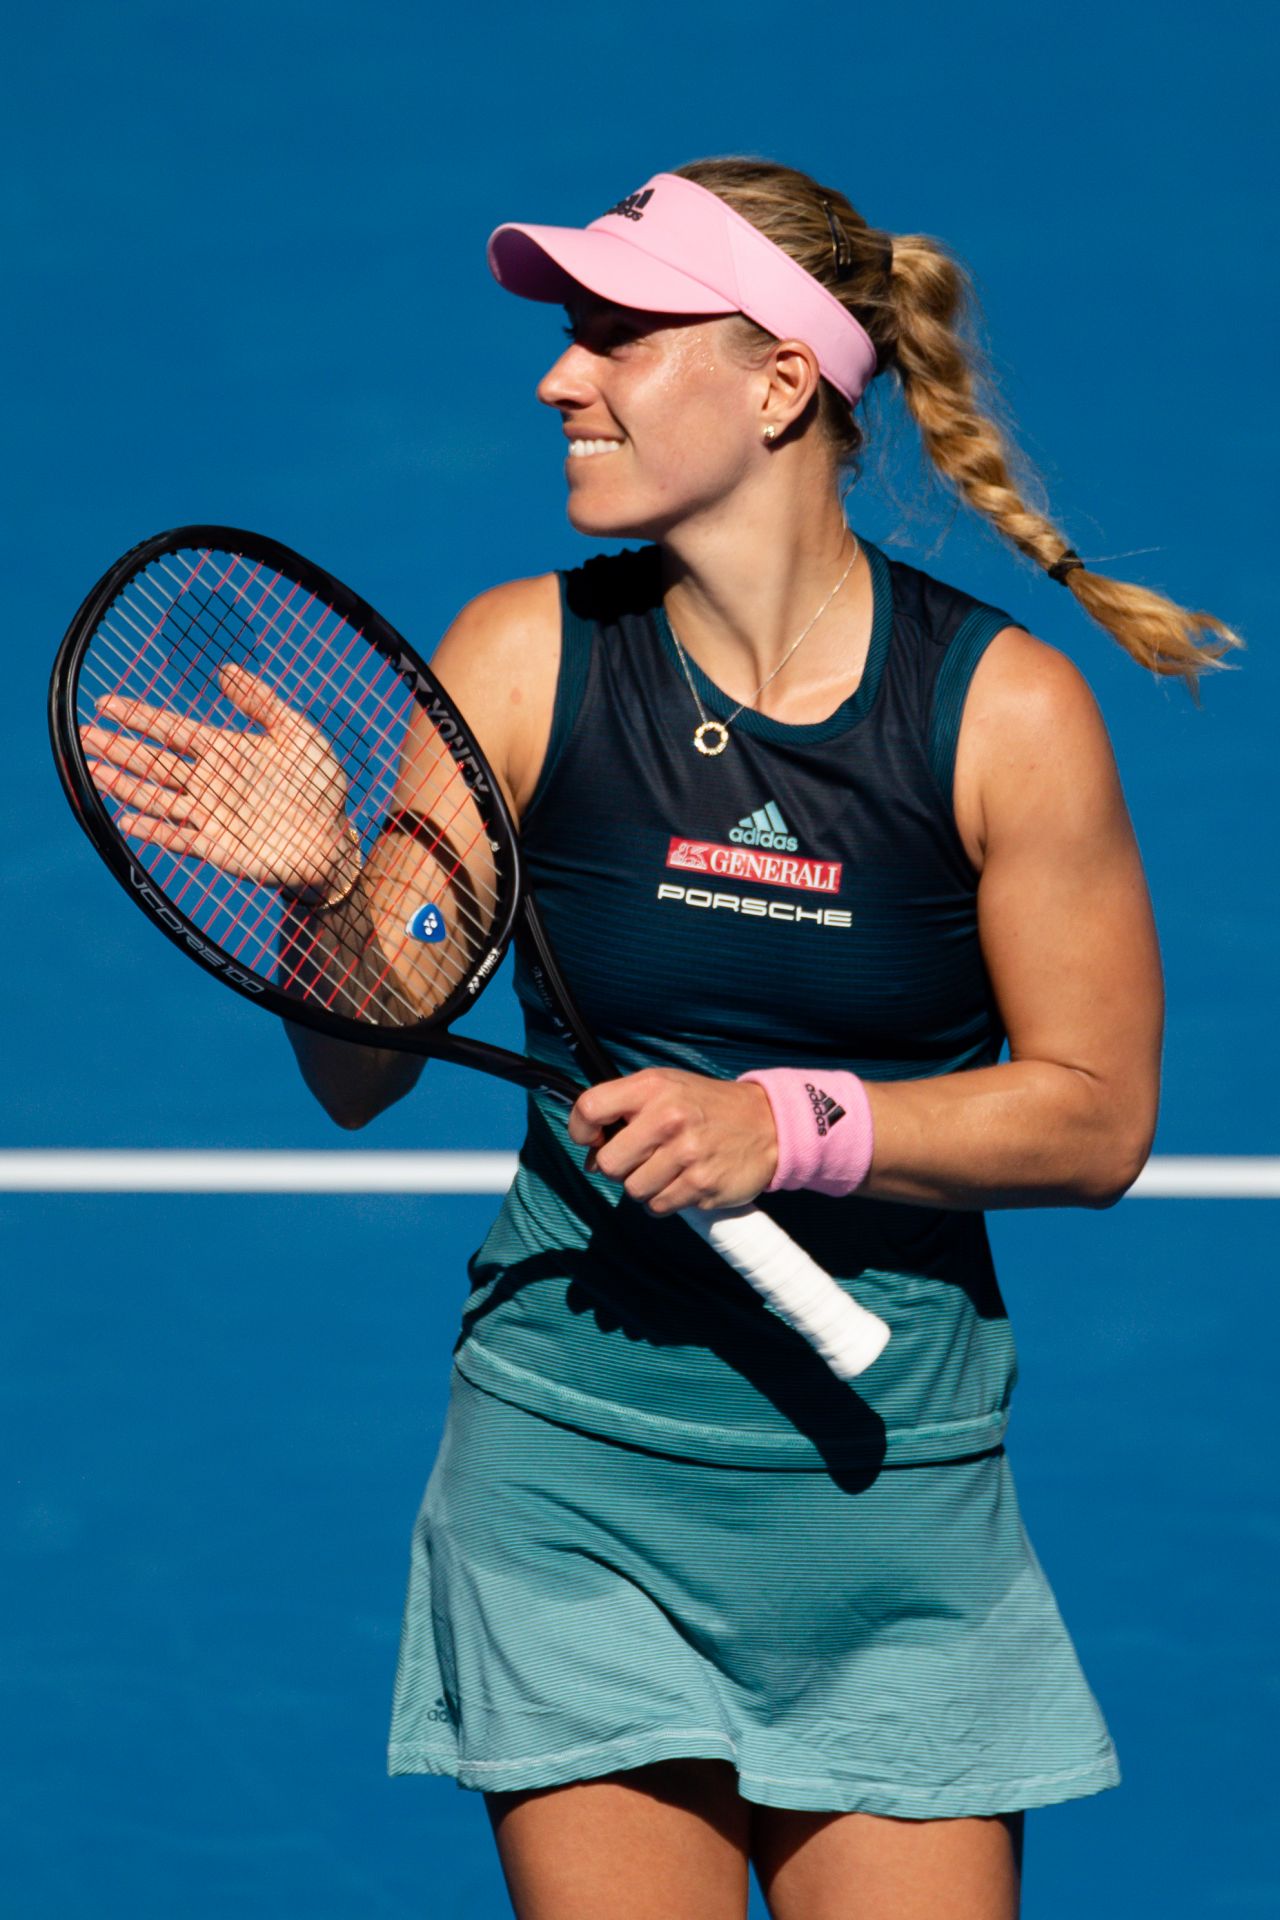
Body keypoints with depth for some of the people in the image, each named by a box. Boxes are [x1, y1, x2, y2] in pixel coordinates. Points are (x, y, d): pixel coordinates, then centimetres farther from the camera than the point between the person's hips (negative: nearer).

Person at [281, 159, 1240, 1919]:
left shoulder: (1005, 707, -8)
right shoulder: (526, 659, -3)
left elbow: (1098, 1115, -4)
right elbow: (361, 1076, -3)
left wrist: (789, 1127, -18)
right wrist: (324, 891, -24)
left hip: (893, 1490, 0)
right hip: (575, 1462, 1)